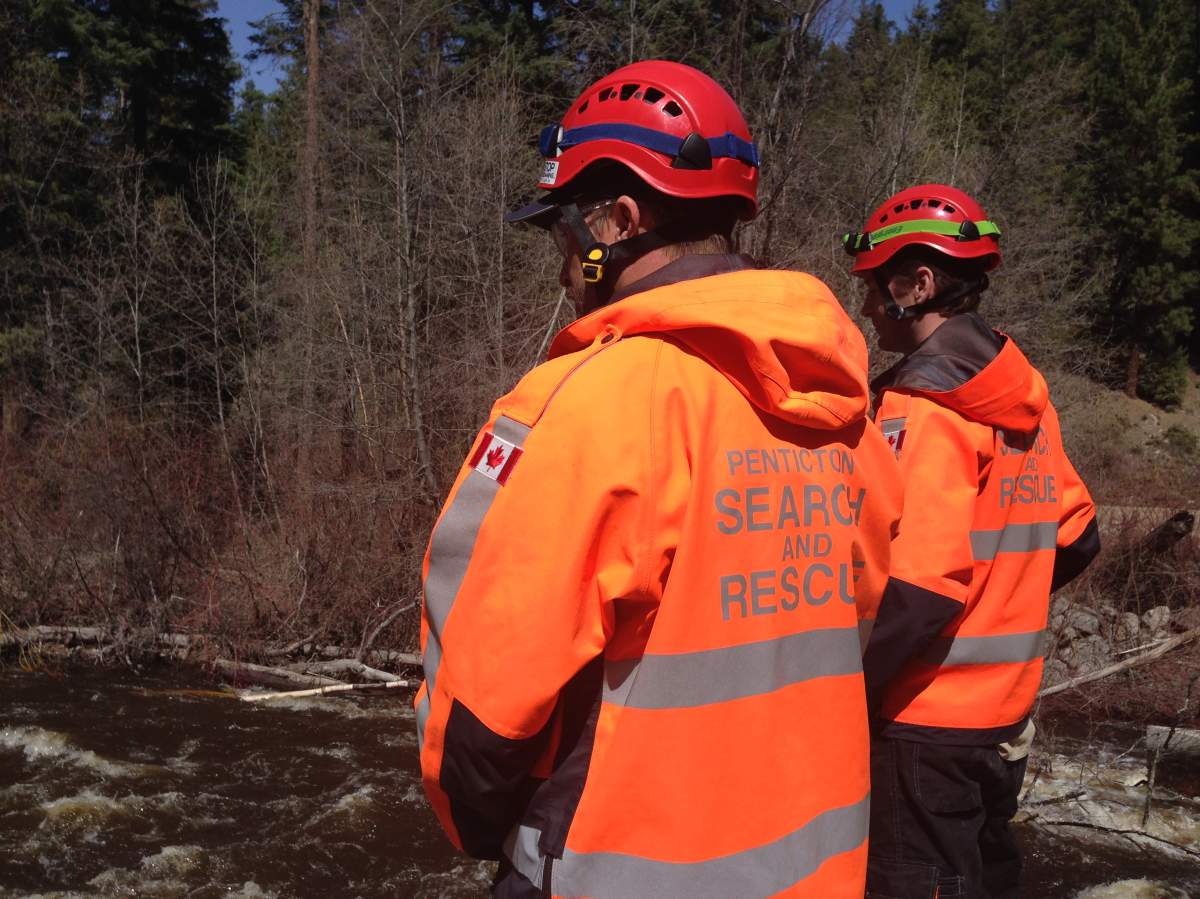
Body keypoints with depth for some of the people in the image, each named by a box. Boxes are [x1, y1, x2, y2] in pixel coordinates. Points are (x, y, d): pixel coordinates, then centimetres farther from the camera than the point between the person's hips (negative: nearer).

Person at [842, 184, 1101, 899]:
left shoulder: (924, 408, -20)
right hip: (1007, 710, 8)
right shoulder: (1023, 399, 5)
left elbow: (917, 591, -26)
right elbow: (1076, 540, 13)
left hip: (931, 719, -8)